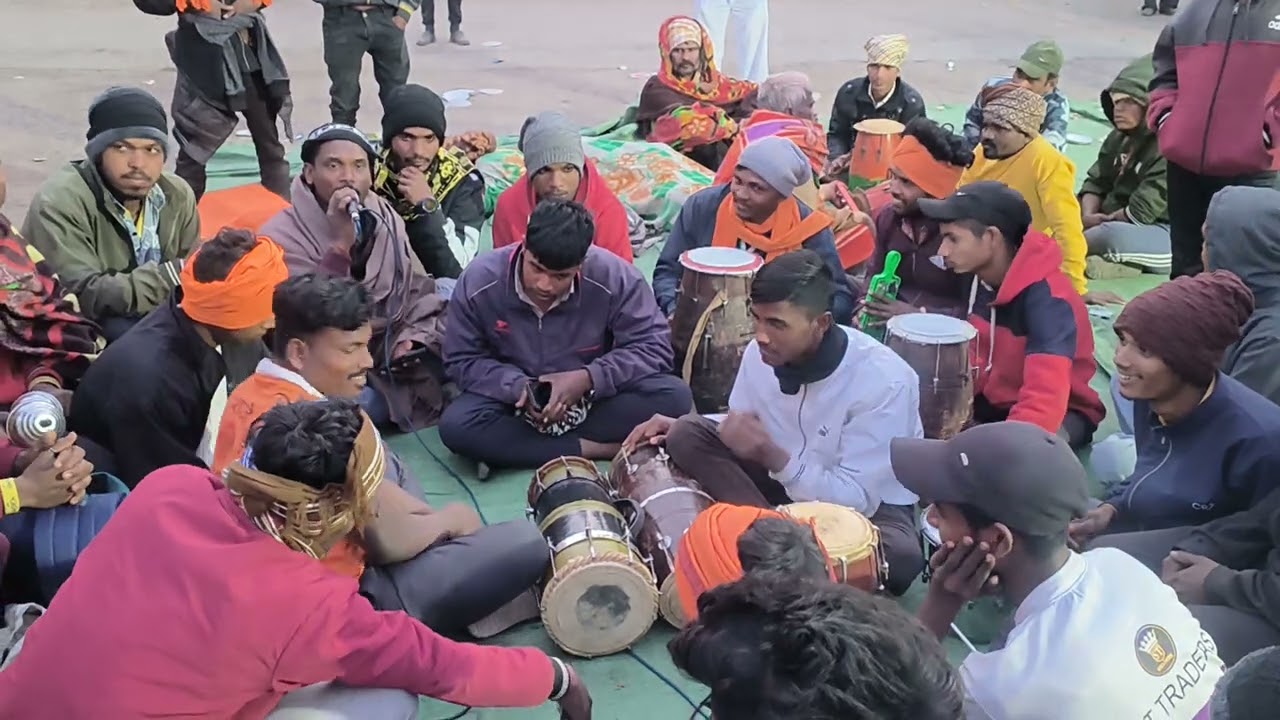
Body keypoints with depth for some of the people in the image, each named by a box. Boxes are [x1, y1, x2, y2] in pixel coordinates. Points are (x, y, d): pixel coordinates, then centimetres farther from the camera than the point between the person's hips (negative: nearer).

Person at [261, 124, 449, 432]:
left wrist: (416, 338, -9)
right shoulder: (282, 236, -13)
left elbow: (419, 291, 12)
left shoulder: (385, 218, 4)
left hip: (391, 354, 6)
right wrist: (341, 243, -33)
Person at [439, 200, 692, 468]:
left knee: (675, 396, -26)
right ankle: (591, 449, -24)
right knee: (456, 425, -31)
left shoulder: (615, 278, -21)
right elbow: (461, 361, -8)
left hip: (595, 399, 0)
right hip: (515, 399, 0)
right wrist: (516, 386, -26)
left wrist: (588, 378, -29)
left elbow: (653, 346, -16)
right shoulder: (479, 281, -17)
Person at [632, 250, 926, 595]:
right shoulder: (762, 353, -13)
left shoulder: (884, 382, -29)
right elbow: (745, 429, 7)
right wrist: (679, 427, -10)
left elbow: (855, 499, -29)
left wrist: (771, 455, -39)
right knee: (687, 435, -14)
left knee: (900, 558, -38)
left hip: (870, 505, -4)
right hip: (785, 478, 5)